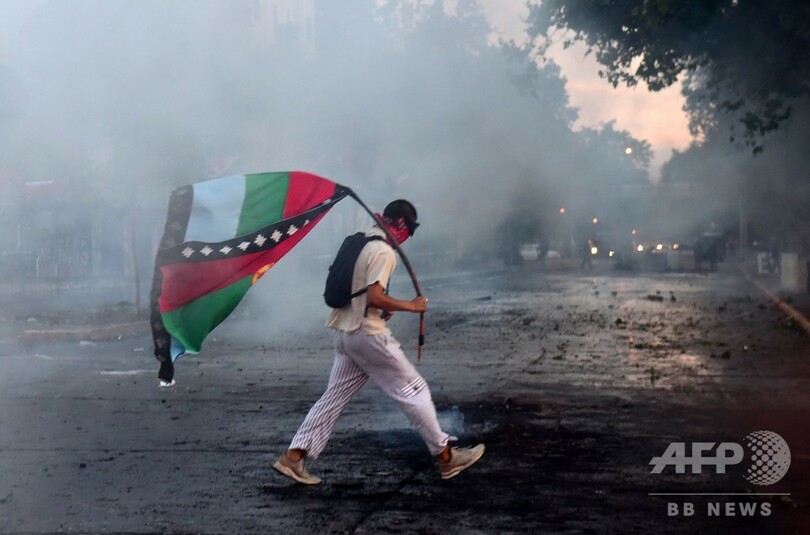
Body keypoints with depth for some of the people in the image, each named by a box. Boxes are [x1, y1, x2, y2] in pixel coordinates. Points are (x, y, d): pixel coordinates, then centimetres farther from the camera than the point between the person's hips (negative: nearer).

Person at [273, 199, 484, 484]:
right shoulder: (384, 252, -15)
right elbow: (374, 297, -25)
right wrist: (410, 306, -13)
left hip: (345, 332, 9)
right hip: (368, 333, -9)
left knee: (335, 396, 11)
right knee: (413, 390, 2)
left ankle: (293, 456, 6)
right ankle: (445, 456, 8)